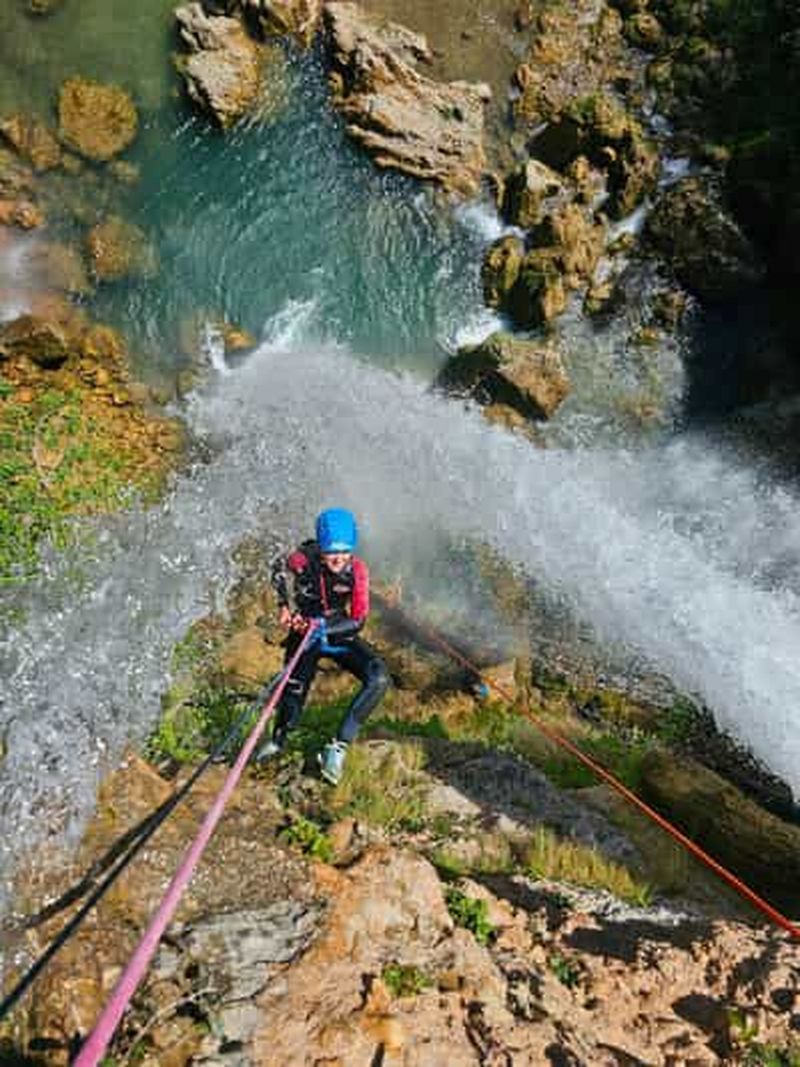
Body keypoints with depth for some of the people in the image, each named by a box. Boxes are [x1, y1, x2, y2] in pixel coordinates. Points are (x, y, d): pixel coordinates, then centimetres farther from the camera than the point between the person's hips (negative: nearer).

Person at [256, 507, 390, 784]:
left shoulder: (356, 570, -20)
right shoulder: (304, 559, -21)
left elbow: (358, 620, -17)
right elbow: (279, 569, 4)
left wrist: (324, 626, -31)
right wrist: (284, 603, -4)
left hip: (339, 634, 1)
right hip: (305, 633, 0)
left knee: (379, 679, -22)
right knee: (293, 693, -7)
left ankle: (339, 746, -16)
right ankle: (278, 740, 27)